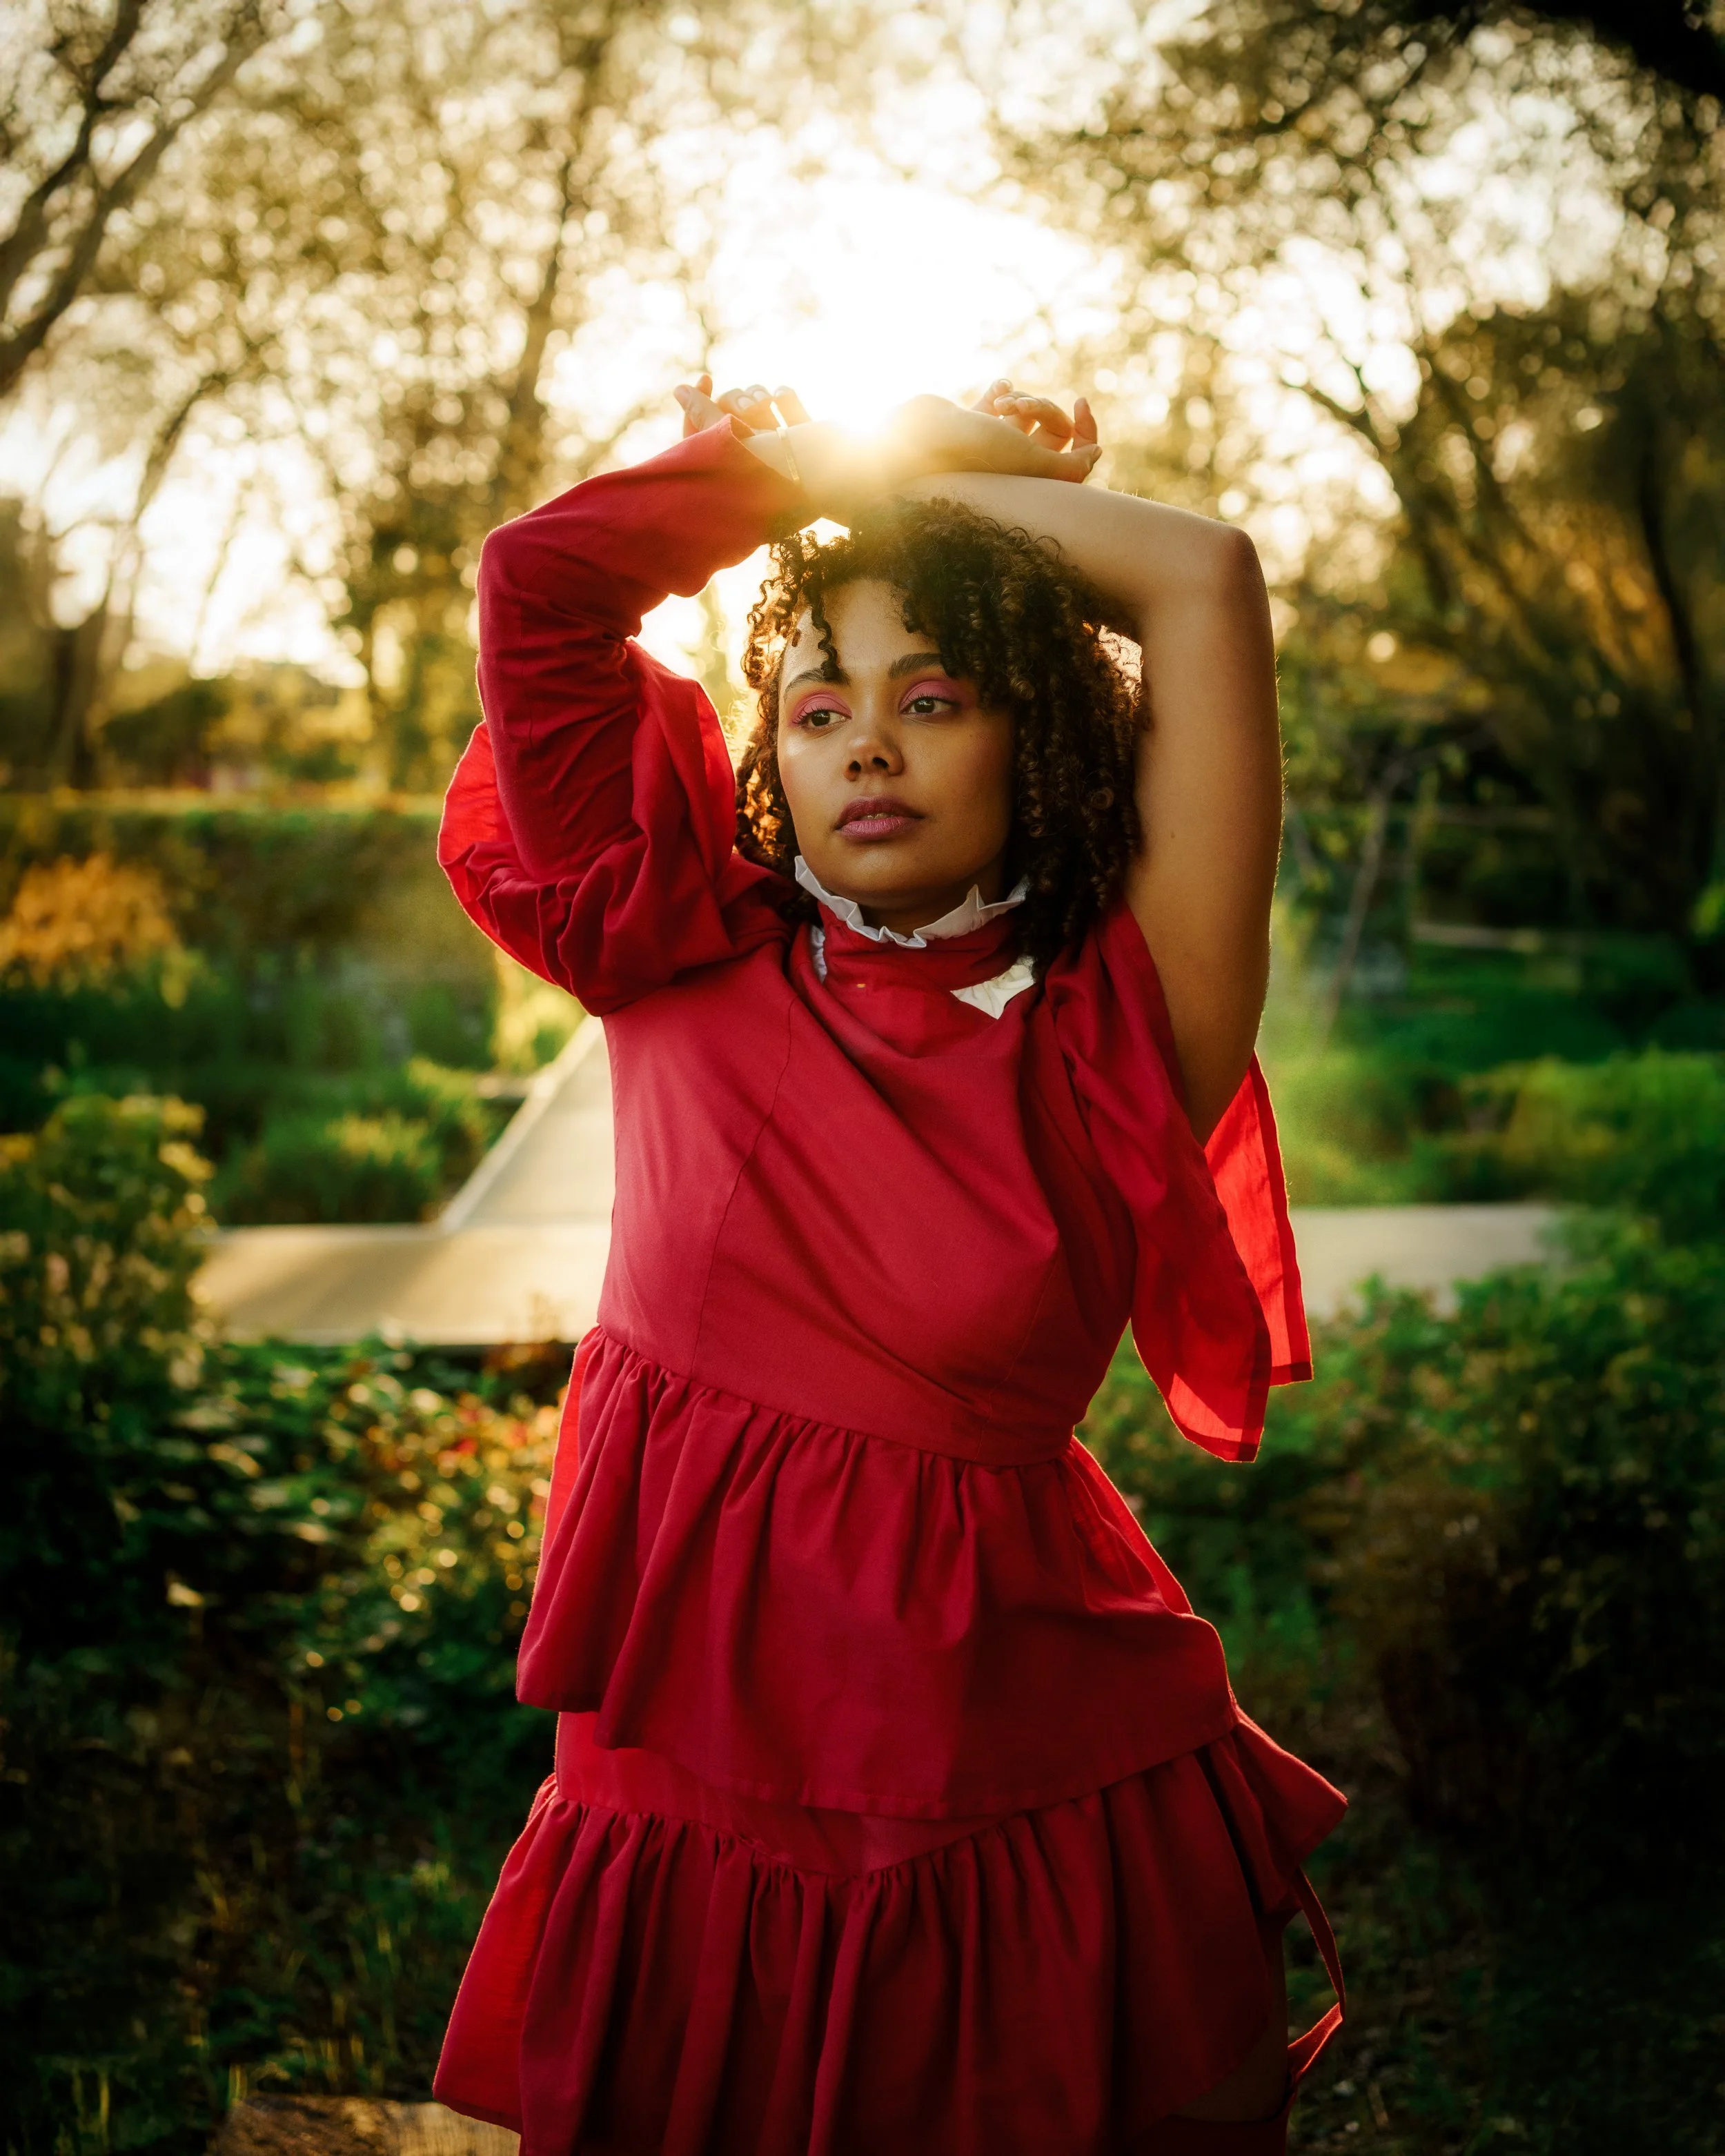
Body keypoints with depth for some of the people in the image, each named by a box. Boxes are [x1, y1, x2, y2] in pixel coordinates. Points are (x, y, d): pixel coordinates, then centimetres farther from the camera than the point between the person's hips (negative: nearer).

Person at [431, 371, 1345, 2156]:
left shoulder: (1118, 1048, -6)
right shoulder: (681, 975, 0)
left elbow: (1205, 580, -12)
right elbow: (539, 582, -3)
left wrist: (911, 475, 1)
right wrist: (867, 450, 5)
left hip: (1017, 1825, -1)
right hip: (684, 1791, 2)